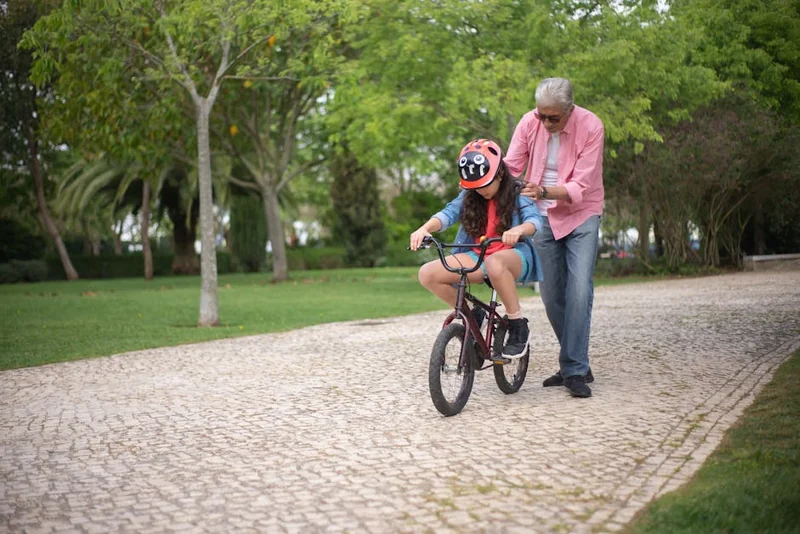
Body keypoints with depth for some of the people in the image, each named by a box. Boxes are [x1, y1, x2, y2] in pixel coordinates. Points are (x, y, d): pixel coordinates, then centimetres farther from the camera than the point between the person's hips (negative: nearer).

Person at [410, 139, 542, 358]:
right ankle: (470, 315, 4)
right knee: (427, 274, -17)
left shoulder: (517, 194, -3)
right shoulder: (468, 196, 8)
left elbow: (534, 220, -19)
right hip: (477, 256, 5)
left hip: (514, 255, -5)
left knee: (494, 263, -44)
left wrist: (518, 229, -45)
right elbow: (447, 214, -8)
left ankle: (518, 325, -24)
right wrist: (424, 228, -31)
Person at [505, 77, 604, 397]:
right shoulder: (529, 123, -11)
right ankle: (576, 364, 19)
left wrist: (545, 192, -38)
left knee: (579, 291, -16)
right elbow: (510, 167, -8)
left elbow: (580, 188, -22)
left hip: (580, 214, -3)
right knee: (551, 295, 5)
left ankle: (575, 371, -11)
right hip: (544, 216, 3)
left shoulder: (591, 127, -20)